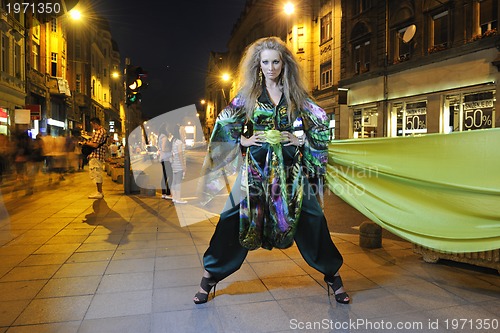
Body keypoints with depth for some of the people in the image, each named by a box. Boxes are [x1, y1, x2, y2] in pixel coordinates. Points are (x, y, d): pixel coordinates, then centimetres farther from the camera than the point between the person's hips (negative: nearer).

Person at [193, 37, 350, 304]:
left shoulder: (296, 95, 7)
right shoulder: (248, 94, 6)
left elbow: (321, 123, 12)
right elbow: (223, 123, 10)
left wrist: (301, 140, -1)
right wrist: (242, 141, -1)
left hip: (290, 169, 1)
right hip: (255, 167, 0)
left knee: (312, 220, 1)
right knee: (233, 220, -1)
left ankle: (332, 276, 21)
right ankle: (209, 277, 16)